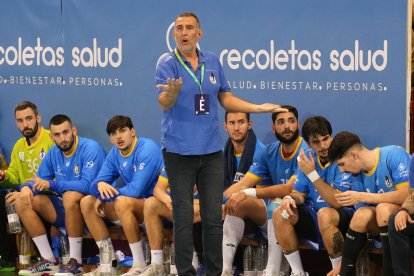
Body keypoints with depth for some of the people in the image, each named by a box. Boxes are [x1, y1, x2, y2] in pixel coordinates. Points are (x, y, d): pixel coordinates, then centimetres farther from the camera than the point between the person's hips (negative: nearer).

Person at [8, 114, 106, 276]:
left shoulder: (90, 149, -15)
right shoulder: (53, 153, 7)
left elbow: (88, 185, -27)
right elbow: (39, 181, 14)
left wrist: (51, 185, -28)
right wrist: (27, 188, -12)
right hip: (66, 209, 7)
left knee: (71, 195, -38)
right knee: (22, 202, -6)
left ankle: (76, 262, -28)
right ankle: (49, 261, -7)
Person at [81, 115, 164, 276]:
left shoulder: (147, 148, -19)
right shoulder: (115, 153, 5)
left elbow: (136, 189, -27)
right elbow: (96, 184, 5)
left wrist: (105, 196, -15)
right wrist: (100, 185, -22)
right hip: (133, 206, 9)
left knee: (122, 201, -36)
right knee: (87, 202, 0)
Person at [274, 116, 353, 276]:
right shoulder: (307, 158, 2)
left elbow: (337, 202, -23)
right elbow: (300, 194, 8)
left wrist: (312, 174, -26)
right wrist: (290, 198, -17)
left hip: (343, 220, -6)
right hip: (314, 220, 6)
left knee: (325, 214, -37)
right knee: (280, 214, -14)